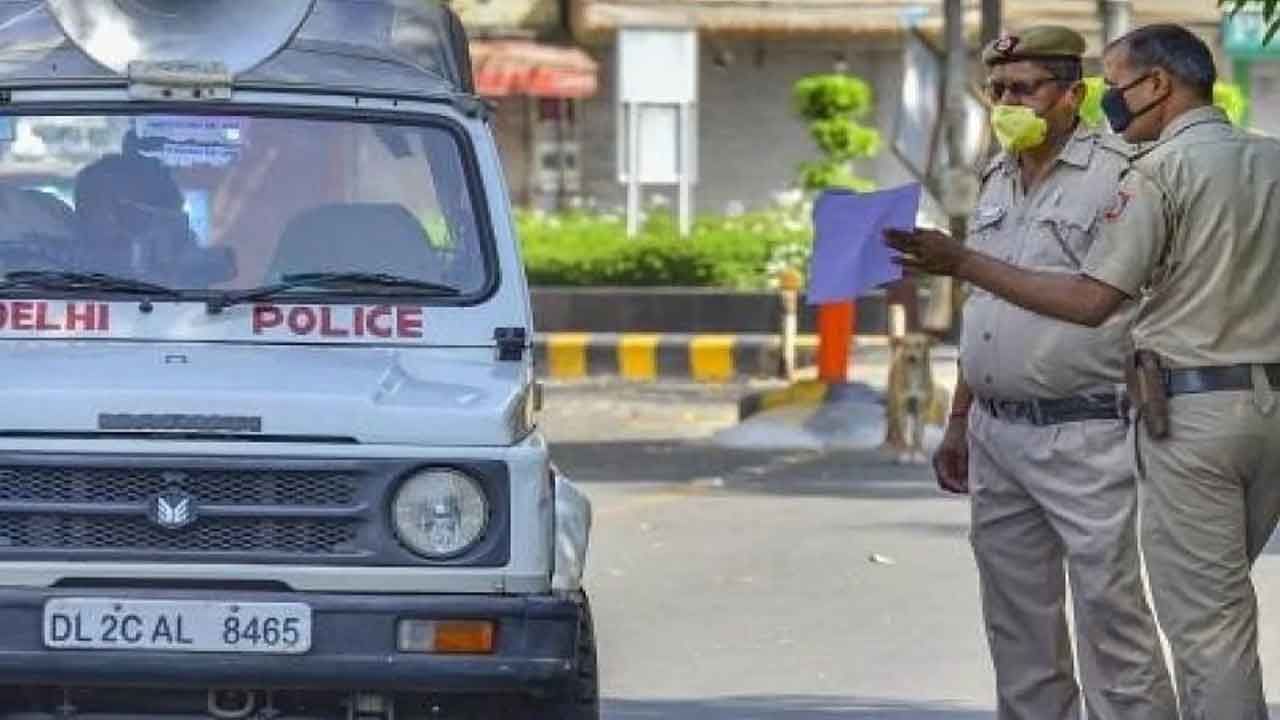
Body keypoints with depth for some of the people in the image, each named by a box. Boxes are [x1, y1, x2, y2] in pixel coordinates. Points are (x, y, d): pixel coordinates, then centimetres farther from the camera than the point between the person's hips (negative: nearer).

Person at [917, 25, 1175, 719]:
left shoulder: (1117, 177, -8)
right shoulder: (998, 182, 16)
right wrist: (959, 422, 22)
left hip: (1083, 435, -8)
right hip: (997, 434, 8)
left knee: (1109, 609, -10)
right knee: (1016, 617, 11)